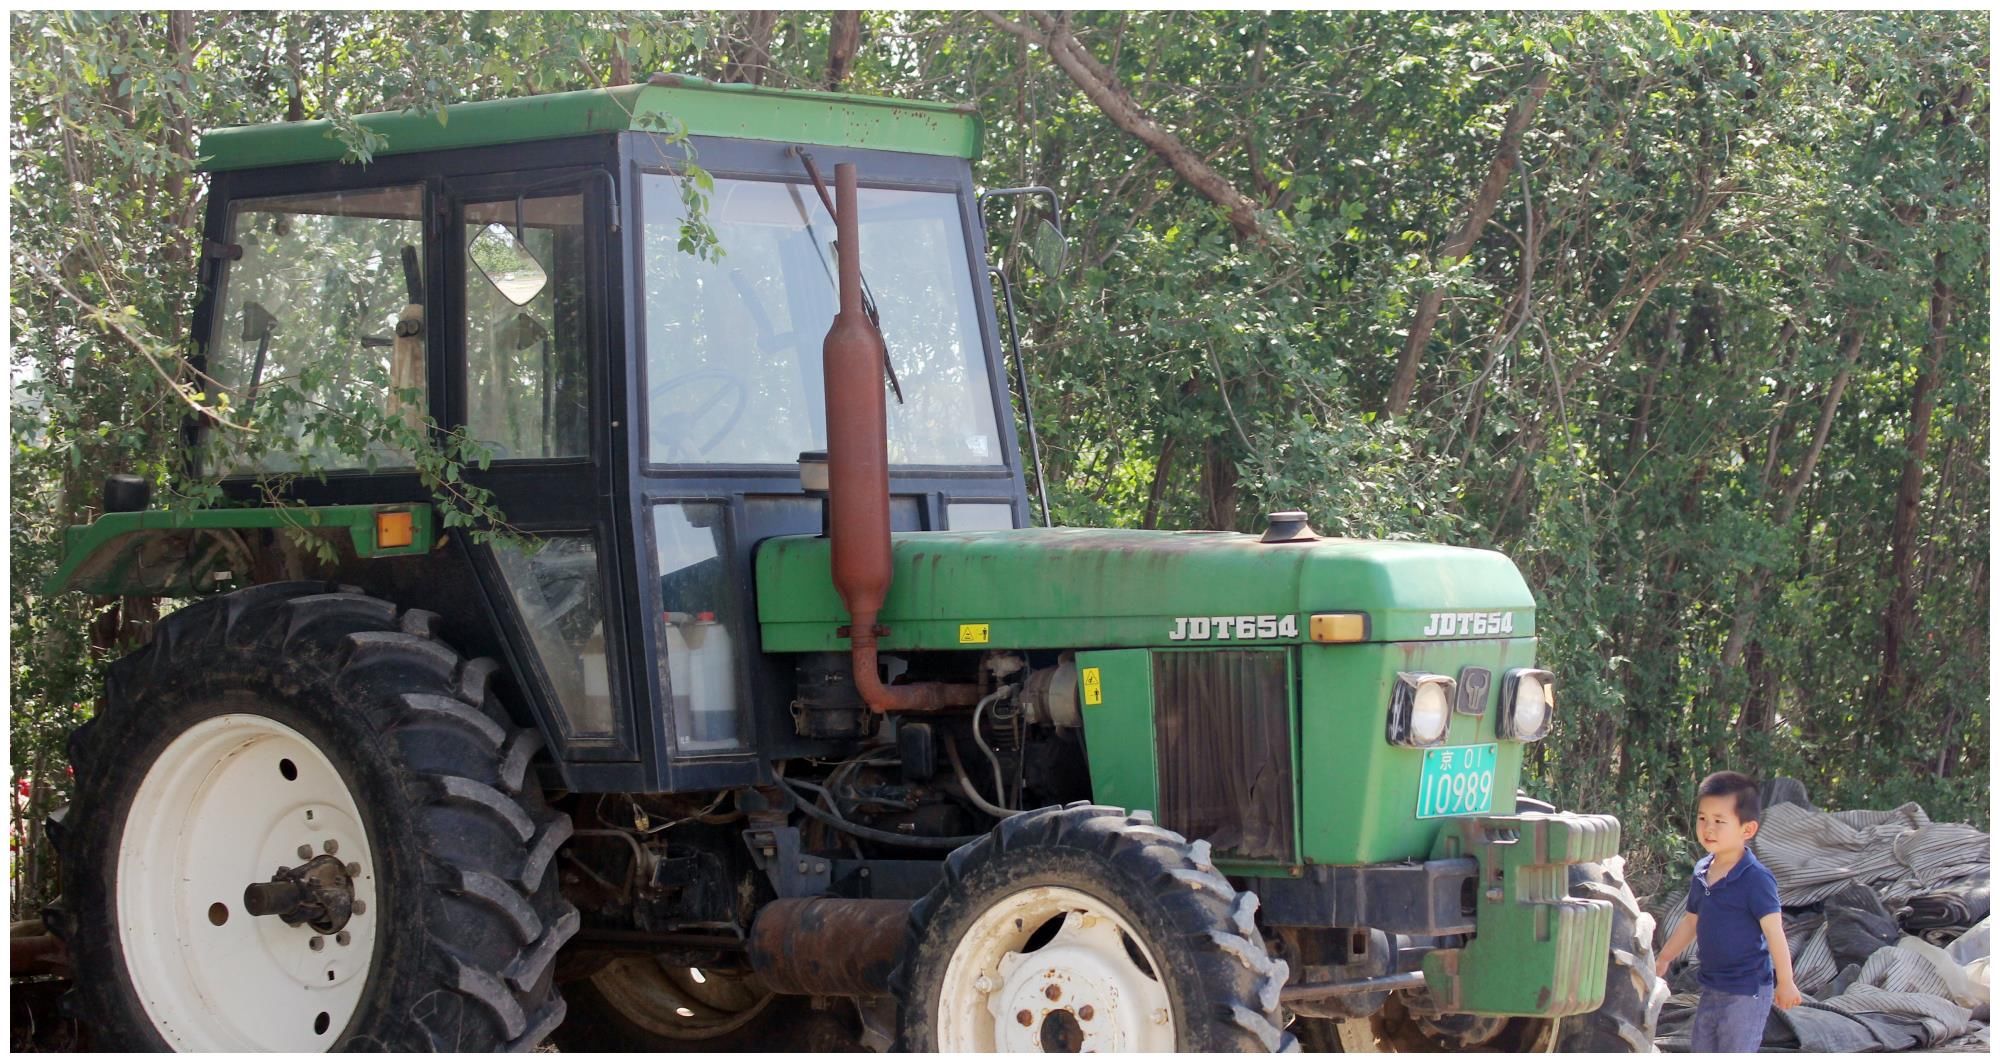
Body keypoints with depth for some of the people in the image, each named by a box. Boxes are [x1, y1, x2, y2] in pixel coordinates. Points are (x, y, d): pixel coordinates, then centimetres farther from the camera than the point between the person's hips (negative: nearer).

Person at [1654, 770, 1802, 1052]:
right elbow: (1691, 923, 17)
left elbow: (1774, 931, -18)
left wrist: (1785, 983, -15)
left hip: (1746, 991, -8)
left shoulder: (1755, 879, -20)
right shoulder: (1702, 873, 3)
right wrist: (1663, 960, 24)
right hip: (1712, 986, 8)